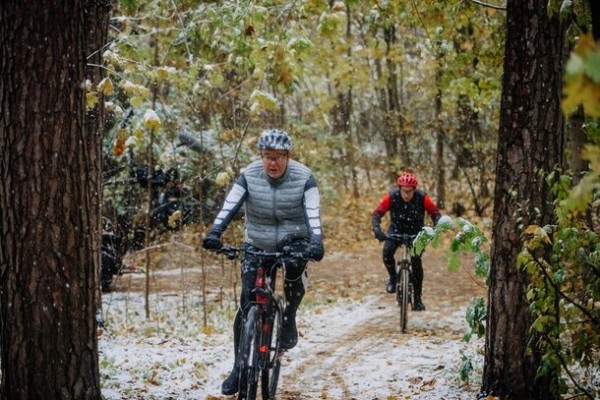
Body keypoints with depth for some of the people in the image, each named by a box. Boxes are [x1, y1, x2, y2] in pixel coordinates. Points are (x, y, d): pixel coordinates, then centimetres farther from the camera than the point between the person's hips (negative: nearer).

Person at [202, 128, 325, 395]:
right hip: (257, 243, 1)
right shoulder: (249, 176, -14)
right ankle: (240, 367, 0)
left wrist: (316, 243, -44)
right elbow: (230, 206, -25)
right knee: (246, 304, -9)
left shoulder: (303, 178, -16)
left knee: (296, 263, -35)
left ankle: (289, 318, -9)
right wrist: (214, 233, -42)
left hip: (292, 239, -1)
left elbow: (314, 214, -27)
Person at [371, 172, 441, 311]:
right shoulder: (391, 197, -23)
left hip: (416, 232, 0)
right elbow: (377, 213, -22)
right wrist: (377, 229, -40)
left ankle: (418, 299, -4)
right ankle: (393, 278, 2)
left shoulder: (422, 198, -24)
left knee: (416, 260, -15)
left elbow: (435, 213, -18)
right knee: (387, 252, -27)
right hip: (396, 230, 1)